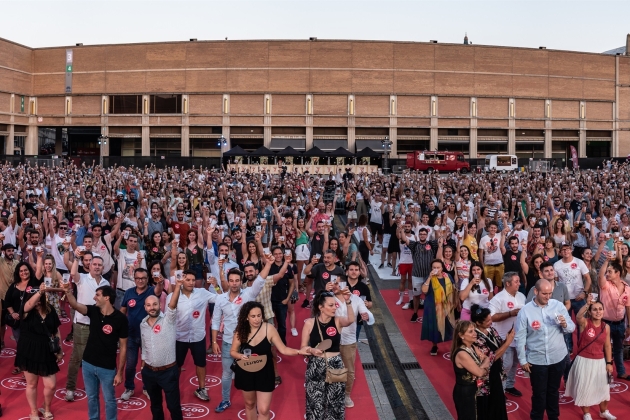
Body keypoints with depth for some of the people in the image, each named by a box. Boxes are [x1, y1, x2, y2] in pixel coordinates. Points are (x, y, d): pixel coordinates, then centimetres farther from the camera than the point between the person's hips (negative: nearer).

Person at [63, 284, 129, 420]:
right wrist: (68, 291, -42)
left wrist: (119, 372, -11)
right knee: (91, 397, 20)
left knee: (109, 399, 11)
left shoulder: (120, 319, -18)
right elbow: (75, 305, -21)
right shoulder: (93, 311, -4)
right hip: (88, 364, 5)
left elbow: (123, 347, -12)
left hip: (107, 368, -5)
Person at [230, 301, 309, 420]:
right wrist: (240, 356, -22)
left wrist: (299, 351, -28)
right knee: (249, 403, 22)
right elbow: (233, 352, 0)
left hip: (264, 373, -2)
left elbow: (283, 349, -13)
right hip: (246, 373, 2)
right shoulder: (241, 331, -11)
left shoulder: (269, 328, -17)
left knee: (263, 410, -3)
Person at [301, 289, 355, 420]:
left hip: (335, 366, 1)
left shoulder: (337, 321, -7)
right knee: (316, 402, 10)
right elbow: (303, 347, -2)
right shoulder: (310, 323, -8)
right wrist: (312, 350, -23)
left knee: (335, 402, 12)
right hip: (316, 367, -1)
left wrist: (348, 302, -43)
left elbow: (351, 320, -29)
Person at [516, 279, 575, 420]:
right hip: (536, 359, -3)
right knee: (539, 393, 11)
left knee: (554, 390, 22)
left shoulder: (558, 305, -6)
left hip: (558, 357, 3)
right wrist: (522, 360, -7)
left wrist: (565, 324, -24)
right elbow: (520, 338, -9)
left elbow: (572, 327, -2)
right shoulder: (525, 311, -13)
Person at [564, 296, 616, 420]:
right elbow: (578, 317, -38)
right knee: (584, 388, 8)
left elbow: (607, 346, 6)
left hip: (599, 362, 4)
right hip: (584, 361, -4)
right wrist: (587, 304, -49)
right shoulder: (585, 323, -13)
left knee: (602, 388, 17)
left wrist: (609, 363, 5)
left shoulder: (606, 327, -1)